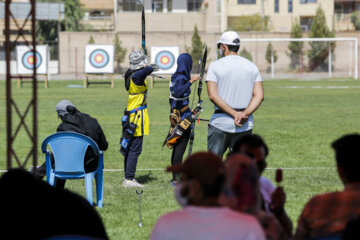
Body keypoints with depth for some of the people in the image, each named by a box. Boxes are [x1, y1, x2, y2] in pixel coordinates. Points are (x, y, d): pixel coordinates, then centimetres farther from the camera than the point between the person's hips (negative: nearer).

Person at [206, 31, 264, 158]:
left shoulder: (215, 66, -2)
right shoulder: (252, 67, 8)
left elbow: (213, 95, -11)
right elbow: (259, 95, -2)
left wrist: (235, 114, -14)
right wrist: (245, 114, -12)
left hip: (220, 123, -3)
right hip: (245, 125, 3)